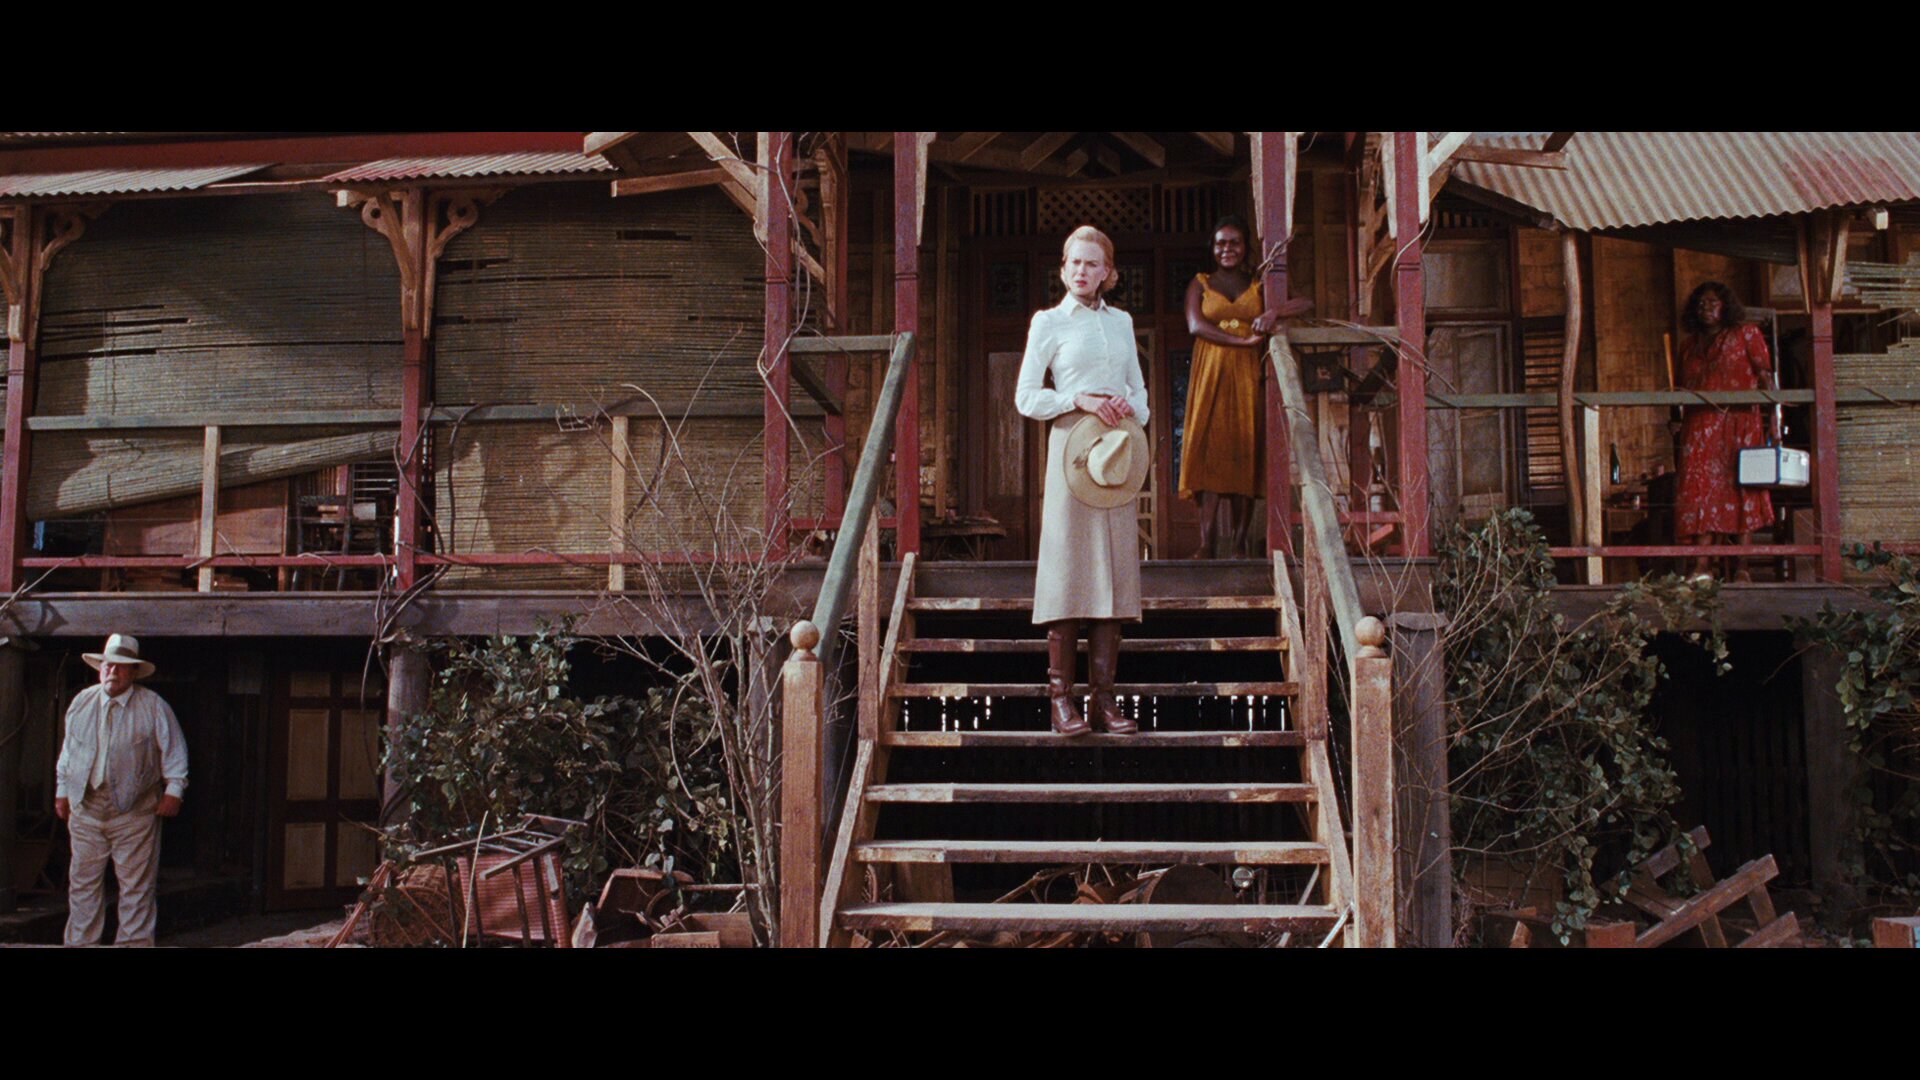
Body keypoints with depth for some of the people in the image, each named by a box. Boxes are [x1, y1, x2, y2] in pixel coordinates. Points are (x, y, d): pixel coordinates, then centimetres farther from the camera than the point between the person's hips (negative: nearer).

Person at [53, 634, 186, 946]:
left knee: (136, 884, 0)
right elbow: (68, 750, 17)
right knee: (82, 882, 8)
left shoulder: (153, 706, -2)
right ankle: (80, 943, 17)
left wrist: (174, 790, -9)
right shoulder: (82, 702, 9)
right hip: (85, 806, 3)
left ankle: (134, 943, 8)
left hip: (134, 808, -3)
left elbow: (174, 751, -1)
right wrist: (62, 790, 15)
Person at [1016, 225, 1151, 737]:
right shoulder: (1048, 322, 4)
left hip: (1119, 449, 4)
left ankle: (1104, 695, 5)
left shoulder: (1122, 321, 16)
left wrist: (1131, 408, -2)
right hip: (1072, 444, -4)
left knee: (1114, 566, 1)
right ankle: (1061, 695, -2)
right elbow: (1026, 397, -1)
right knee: (1068, 566, -7)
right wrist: (1080, 400, -13)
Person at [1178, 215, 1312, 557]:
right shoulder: (1200, 284, 13)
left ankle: (1239, 542, -4)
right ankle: (1207, 542, -17)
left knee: (1245, 454, -5)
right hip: (1211, 377, -1)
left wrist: (1274, 311, -18)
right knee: (1210, 452, -11)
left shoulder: (1259, 284, 13)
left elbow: (1307, 303, 2)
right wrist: (1241, 341, -15)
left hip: (1249, 378, 1)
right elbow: (1196, 325, -4)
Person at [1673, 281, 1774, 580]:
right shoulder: (1689, 344, 20)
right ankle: (1701, 564, -12)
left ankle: (1743, 567, -6)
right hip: (1700, 426, 3)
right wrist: (1678, 420, 9)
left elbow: (1765, 376, 4)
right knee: (1700, 487, -8)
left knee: (1741, 489, -6)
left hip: (1739, 423, -3)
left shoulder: (1746, 334, 10)